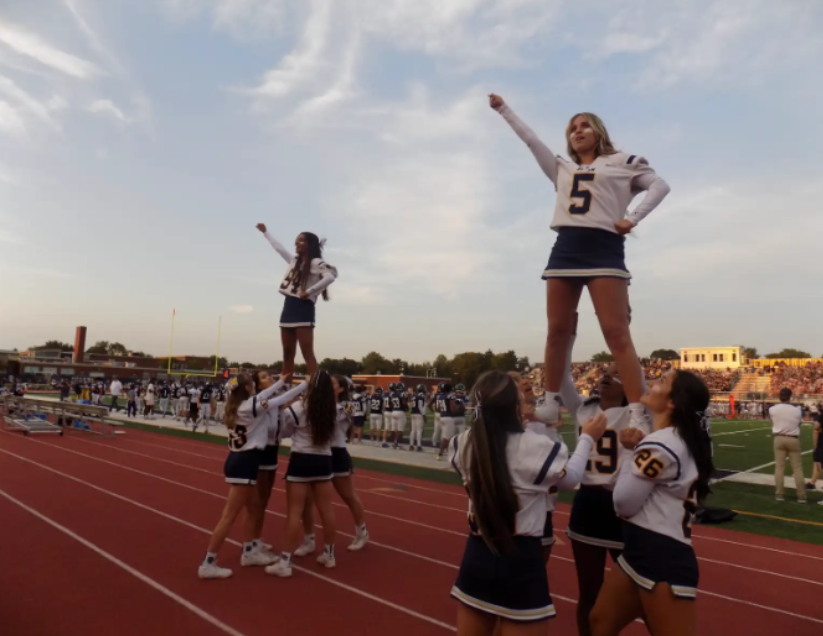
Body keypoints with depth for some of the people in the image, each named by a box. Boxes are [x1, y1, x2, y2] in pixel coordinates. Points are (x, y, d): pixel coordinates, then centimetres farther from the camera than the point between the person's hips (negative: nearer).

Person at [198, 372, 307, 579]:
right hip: (244, 464, -10)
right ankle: (208, 564, 6)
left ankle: (249, 552, 32)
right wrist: (305, 384, -6)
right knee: (229, 516, -2)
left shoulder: (238, 405, 6)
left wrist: (281, 381, 28)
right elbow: (281, 400, -15)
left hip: (239, 460, 10)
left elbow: (261, 397, 21)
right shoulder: (250, 406, -18)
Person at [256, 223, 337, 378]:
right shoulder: (294, 260, 18)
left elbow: (330, 277, -23)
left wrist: (310, 292, -22)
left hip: (303, 309, -8)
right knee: (288, 354, 9)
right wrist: (265, 232, 41)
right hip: (289, 307, 8)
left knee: (307, 353, -12)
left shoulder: (316, 263, -6)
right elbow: (279, 248, 32)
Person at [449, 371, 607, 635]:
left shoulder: (463, 444, -9)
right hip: (520, 560, -4)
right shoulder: (537, 447, -19)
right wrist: (587, 438, 16)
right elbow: (570, 477, 2)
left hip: (476, 555, 4)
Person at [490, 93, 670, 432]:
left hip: (604, 250, -4)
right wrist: (503, 109, 34)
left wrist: (633, 218, -7)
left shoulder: (622, 162, 16)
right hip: (565, 249, 4)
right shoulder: (562, 169, 26)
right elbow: (530, 139, 30)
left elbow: (660, 185, 8)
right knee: (557, 332, 2)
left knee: (616, 333, -12)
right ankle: (550, 407, 11)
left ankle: (638, 415, -12)